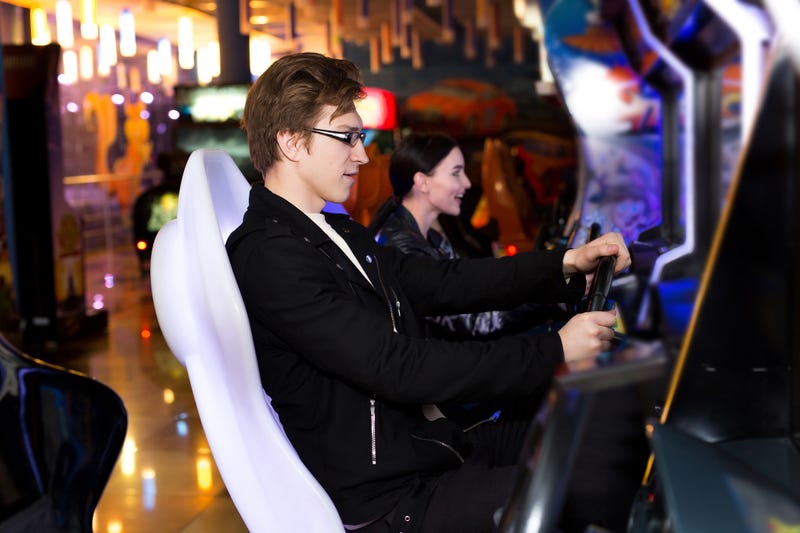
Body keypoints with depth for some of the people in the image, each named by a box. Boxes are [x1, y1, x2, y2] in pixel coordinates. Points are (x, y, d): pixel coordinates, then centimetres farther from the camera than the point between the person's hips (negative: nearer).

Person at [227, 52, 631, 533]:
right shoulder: (268, 256, -20)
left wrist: (568, 264, -3)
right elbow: (398, 367, -25)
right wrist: (555, 352, -21)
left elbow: (445, 284, 8)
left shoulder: (339, 235, 11)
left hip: (418, 451, 9)